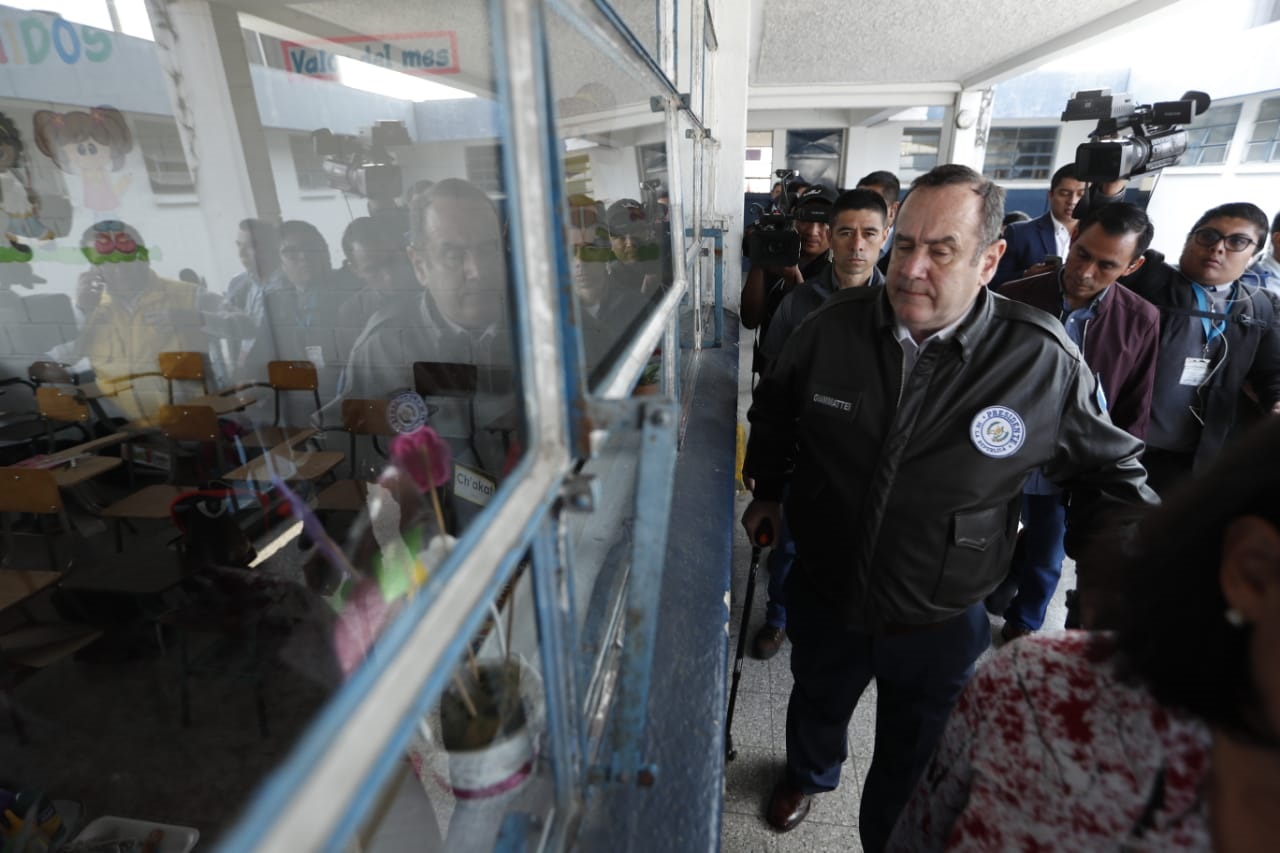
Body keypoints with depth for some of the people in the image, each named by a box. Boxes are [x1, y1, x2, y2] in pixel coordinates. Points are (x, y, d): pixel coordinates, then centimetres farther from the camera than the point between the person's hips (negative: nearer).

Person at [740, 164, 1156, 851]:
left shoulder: (1043, 361, -19)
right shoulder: (833, 326, -15)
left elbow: (1109, 469, -3)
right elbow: (775, 409, 4)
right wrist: (768, 490, 10)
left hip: (940, 625, -2)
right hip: (822, 594, 3)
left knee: (912, 770, 22)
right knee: (816, 707, 33)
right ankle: (808, 775, 67)